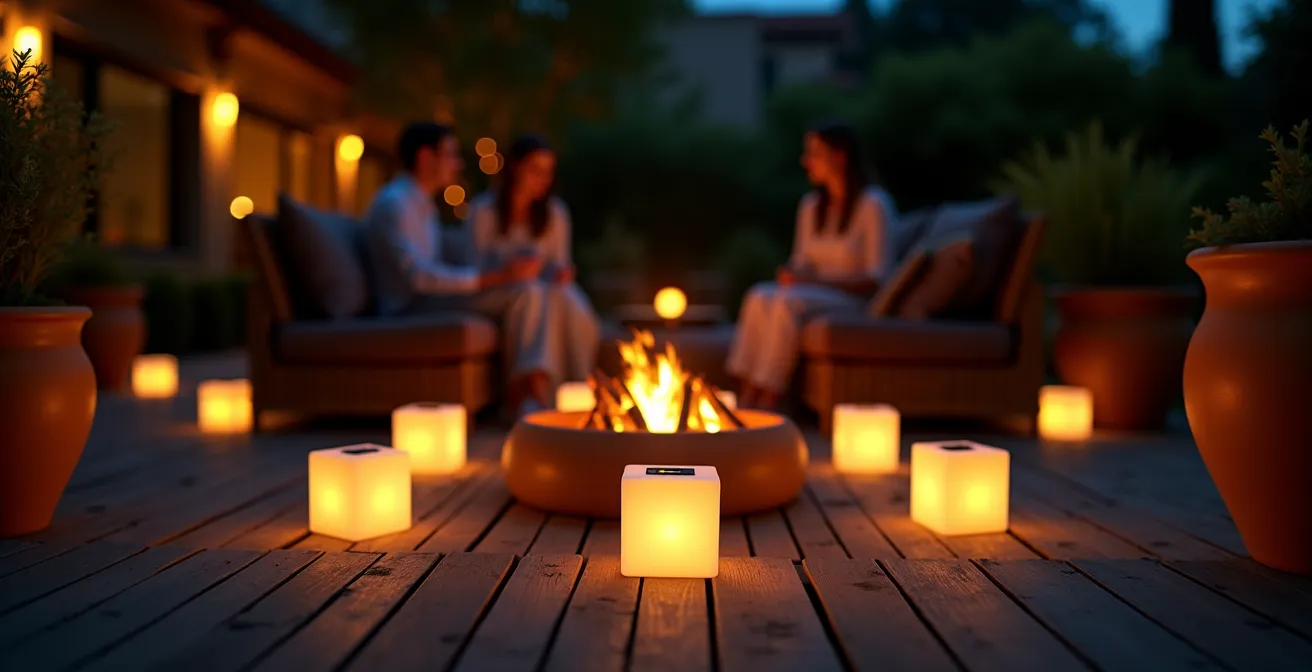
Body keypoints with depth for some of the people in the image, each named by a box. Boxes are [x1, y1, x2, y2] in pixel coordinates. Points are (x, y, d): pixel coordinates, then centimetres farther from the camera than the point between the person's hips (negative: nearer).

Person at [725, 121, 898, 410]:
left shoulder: (874, 204, -8)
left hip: (856, 300, -6)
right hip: (813, 297, 6)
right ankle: (745, 401, -33)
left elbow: (877, 279, -12)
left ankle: (765, 406, -34)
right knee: (760, 295, -26)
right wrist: (792, 274, -8)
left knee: (788, 301, -34)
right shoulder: (810, 206, 13)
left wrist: (817, 280, -21)